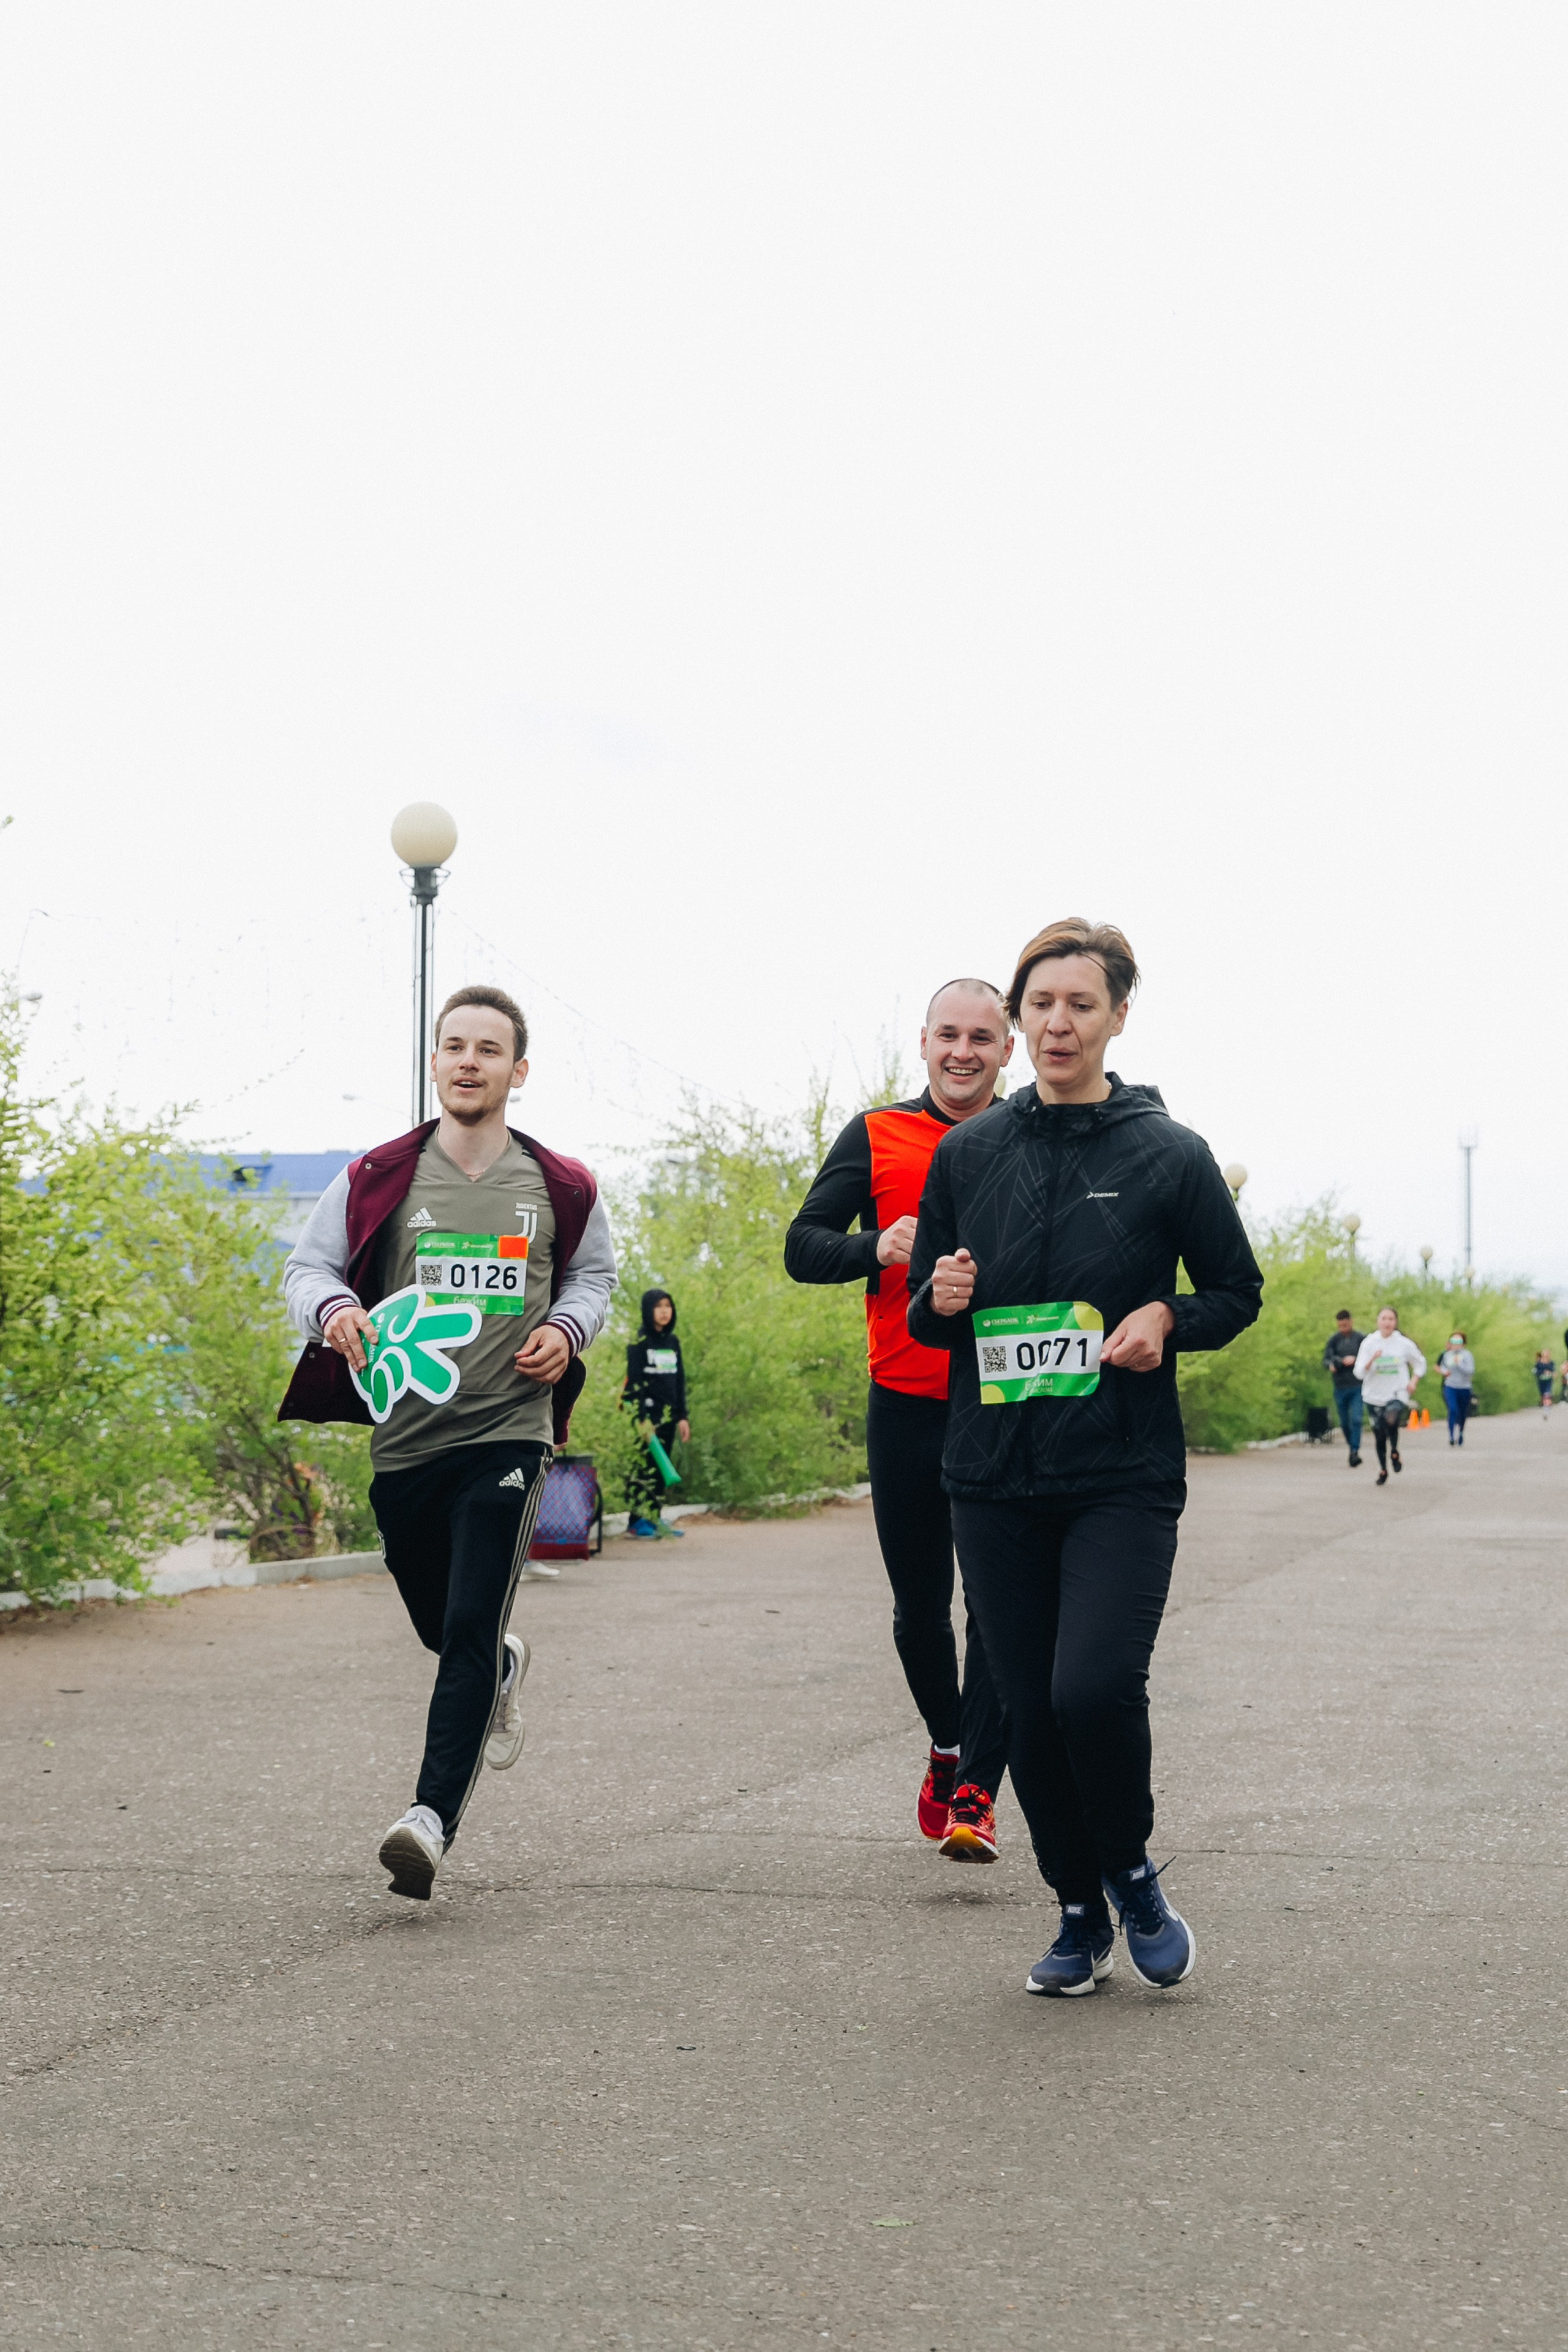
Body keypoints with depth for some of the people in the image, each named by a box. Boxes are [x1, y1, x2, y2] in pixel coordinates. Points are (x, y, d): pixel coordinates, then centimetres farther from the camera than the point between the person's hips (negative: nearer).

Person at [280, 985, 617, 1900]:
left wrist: (567, 1329, -1)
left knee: (471, 1628, -15)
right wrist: (334, 1310, -15)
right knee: (441, 1628, 17)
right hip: (403, 1437, 2)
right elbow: (309, 1267, 8)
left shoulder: (561, 1189, 3)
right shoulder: (378, 1179, 1)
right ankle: (506, 1667, 52)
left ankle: (431, 1819, -18)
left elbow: (596, 1273, 20)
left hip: (508, 1435, -2)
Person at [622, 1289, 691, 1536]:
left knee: (660, 1467, 5)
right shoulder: (639, 1342, -5)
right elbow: (635, 1381, -11)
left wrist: (682, 1416, 10)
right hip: (647, 1412, -6)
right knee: (644, 1464, -10)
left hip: (668, 1414, 6)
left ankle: (653, 1519, 7)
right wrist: (642, 1418, -18)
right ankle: (637, 1521, -10)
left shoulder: (673, 1342, 14)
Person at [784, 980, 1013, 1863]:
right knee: (919, 1606, 11)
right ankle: (947, 1746, 34)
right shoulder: (878, 1137, 6)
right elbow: (803, 1247, 3)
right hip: (907, 1405, 1)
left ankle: (976, 1793, -5)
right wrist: (877, 1248, -17)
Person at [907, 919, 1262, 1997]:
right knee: (1031, 1710, 4)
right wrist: (938, 1301, -7)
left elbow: (1239, 1291, 10)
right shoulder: (968, 1153, 8)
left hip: (1125, 1478, -3)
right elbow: (924, 1311, 16)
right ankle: (1081, 1914, 23)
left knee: (1095, 1686, -19)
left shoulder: (1170, 1155, 0)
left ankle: (1133, 1872, 9)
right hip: (996, 1481, 3)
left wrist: (1167, 1319, -10)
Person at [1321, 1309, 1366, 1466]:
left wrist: (1355, 1360, -18)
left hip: (1358, 1387, -3)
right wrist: (1331, 1365, -19)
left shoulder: (1361, 1338, 1)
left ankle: (1355, 1451, -14)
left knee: (1356, 1420, -14)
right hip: (1340, 1388, 3)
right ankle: (1352, 1449, 25)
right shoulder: (1333, 1340, 5)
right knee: (1344, 1422, 9)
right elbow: (1325, 1360, 3)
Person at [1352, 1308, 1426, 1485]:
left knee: (1392, 1419, -31)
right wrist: (1372, 1360, -23)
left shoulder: (1405, 1344, -1)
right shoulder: (1369, 1343, -2)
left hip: (1398, 1395, -2)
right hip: (1375, 1397, 2)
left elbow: (1421, 1363, 16)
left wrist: (1414, 1380, 0)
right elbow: (1359, 1373, -7)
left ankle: (1394, 1452, -2)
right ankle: (1383, 1470, 29)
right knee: (1379, 1435, 7)